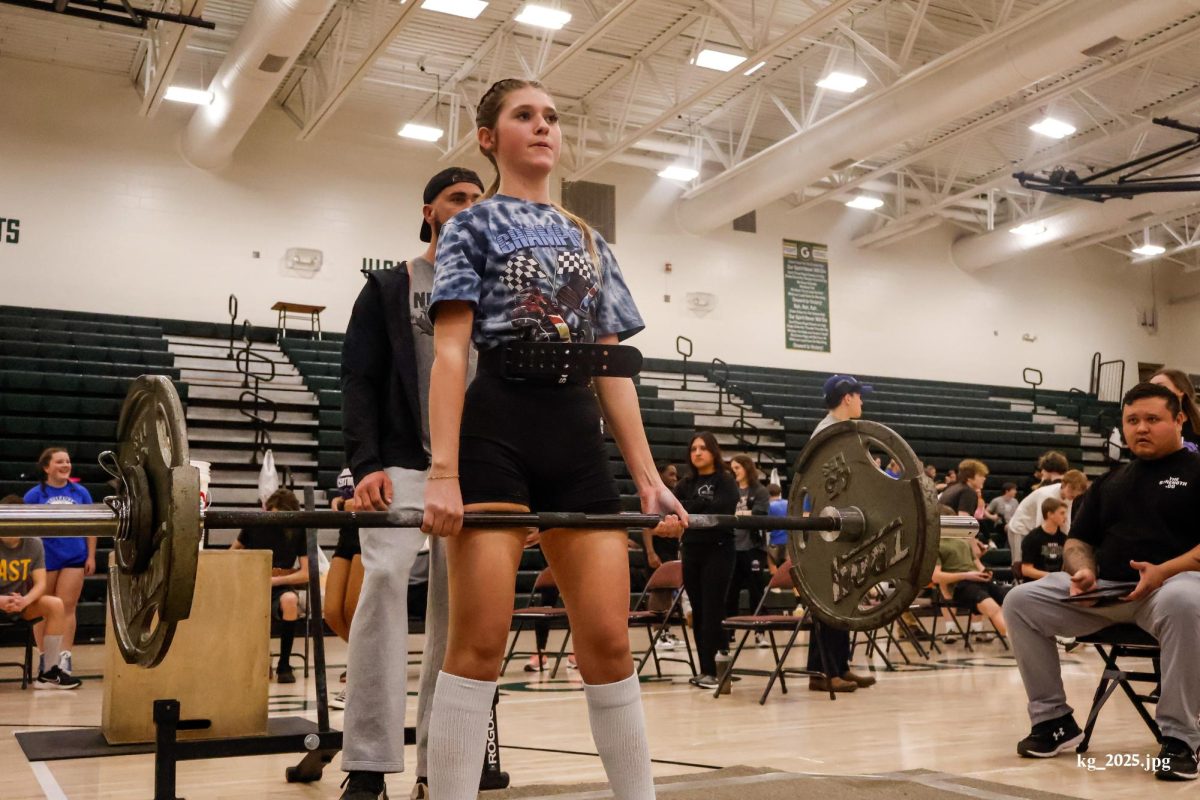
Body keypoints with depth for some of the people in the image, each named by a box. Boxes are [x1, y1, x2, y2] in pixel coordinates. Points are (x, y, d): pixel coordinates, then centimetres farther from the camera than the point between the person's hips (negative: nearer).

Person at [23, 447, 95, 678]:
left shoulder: (80, 492, 5)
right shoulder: (35, 494, -1)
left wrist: (91, 556, 3)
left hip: (74, 559, 1)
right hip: (45, 559, -1)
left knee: (67, 608, 2)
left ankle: (65, 657, 5)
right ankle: (43, 656, 18)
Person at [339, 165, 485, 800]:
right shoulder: (387, 289, 9)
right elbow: (358, 383, 0)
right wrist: (366, 466, -15)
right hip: (402, 466, -3)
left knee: (458, 611, -1)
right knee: (385, 580, -24)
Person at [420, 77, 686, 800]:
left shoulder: (591, 244, 22)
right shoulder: (473, 227, 9)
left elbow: (613, 368, 16)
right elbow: (451, 352, -4)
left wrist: (649, 477, 8)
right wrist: (444, 471, -16)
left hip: (579, 440, 4)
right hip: (497, 433, -4)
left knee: (610, 640, 1)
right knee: (480, 639, -8)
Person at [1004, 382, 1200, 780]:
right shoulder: (1110, 481, 22)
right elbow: (1077, 542, 21)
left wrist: (1165, 571, -22)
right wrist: (1083, 570, -3)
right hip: (1103, 590, 5)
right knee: (1021, 601, -13)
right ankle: (1053, 718, -3)